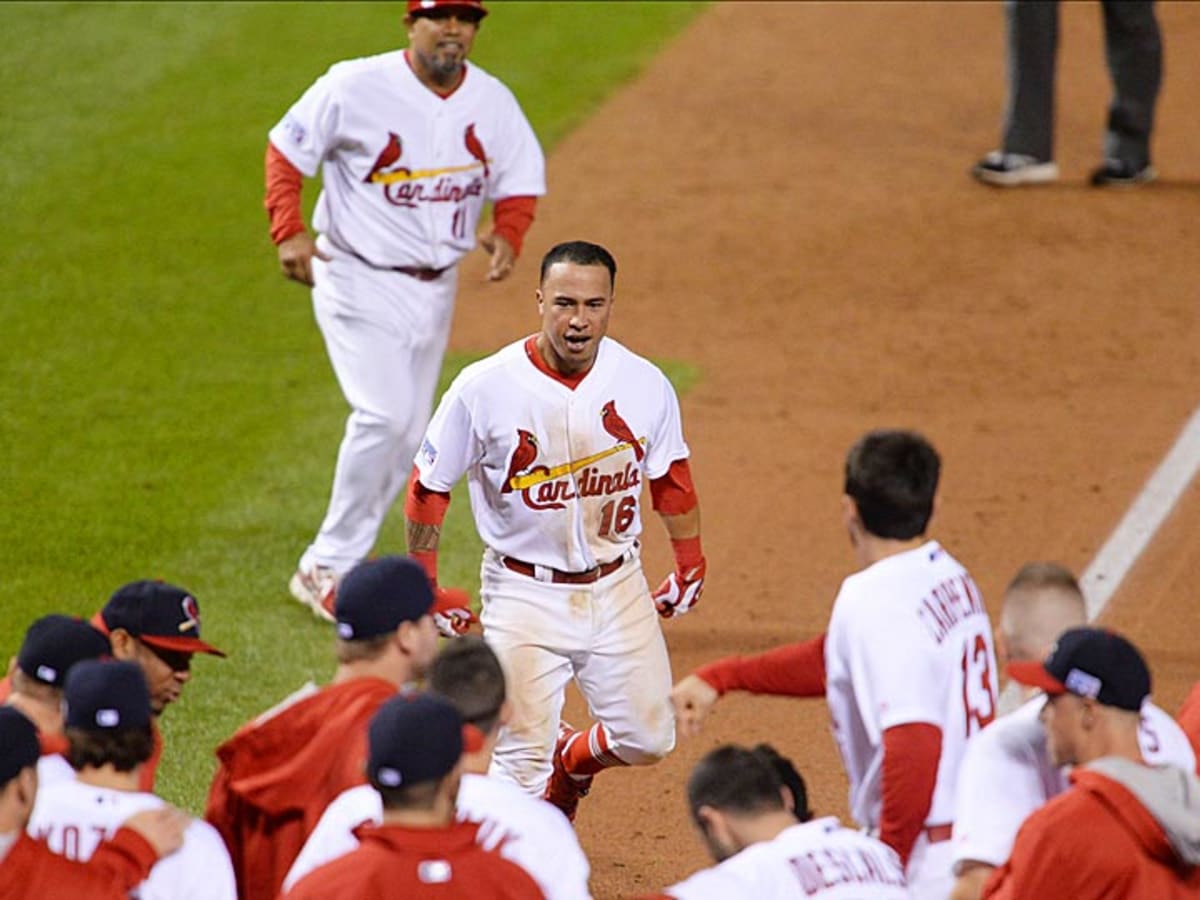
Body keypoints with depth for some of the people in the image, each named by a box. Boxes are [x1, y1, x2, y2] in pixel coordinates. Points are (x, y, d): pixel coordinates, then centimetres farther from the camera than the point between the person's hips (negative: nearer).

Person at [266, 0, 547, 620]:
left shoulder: (492, 103, 0)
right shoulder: (356, 87, -14)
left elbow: (521, 183, 8)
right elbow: (286, 151, -6)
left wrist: (507, 234, -14)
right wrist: (289, 232, -20)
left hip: (436, 286, 6)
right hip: (359, 282, -6)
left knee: (407, 435, 8)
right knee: (383, 414, -19)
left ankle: (330, 568, 21)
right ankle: (329, 568, -7)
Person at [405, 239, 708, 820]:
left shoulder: (645, 385, -7)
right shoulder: (484, 389, -15)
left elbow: (669, 478, 11)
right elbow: (429, 485, -3)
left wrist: (690, 565, 17)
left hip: (618, 590, 3)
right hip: (524, 593, -3)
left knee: (647, 740, 7)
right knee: (521, 758, -3)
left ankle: (570, 761, 40)